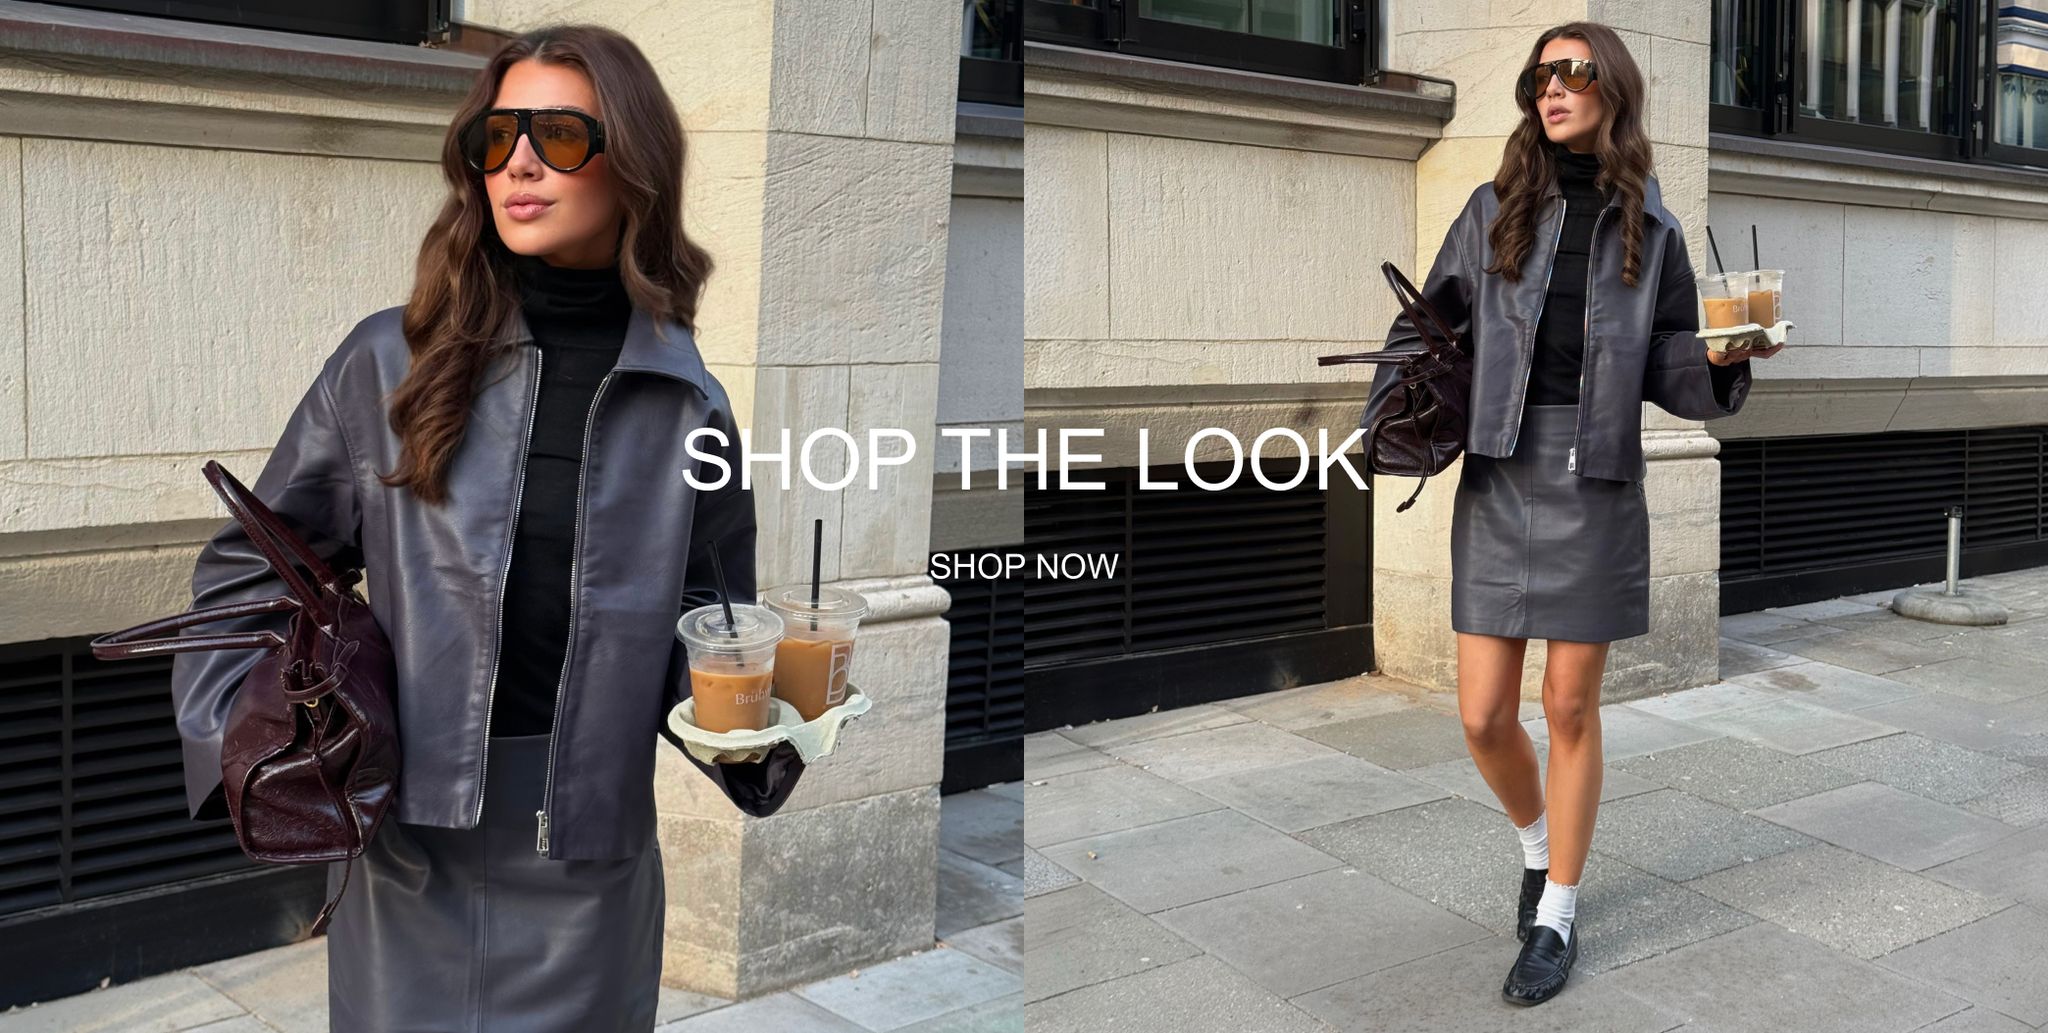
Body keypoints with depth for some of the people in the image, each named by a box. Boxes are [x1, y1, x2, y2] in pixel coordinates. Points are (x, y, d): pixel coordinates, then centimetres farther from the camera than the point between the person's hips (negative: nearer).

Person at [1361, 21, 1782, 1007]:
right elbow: (1426, 327, 10)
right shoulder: (1494, 208, 5)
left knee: (1571, 709, 5)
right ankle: (1537, 843, 33)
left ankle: (1556, 917, 20)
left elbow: (1670, 371, 7)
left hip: (1597, 485, -1)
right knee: (1484, 717, 1)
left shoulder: (1651, 227, 5)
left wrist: (1722, 358, -14)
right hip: (1495, 482, 1)